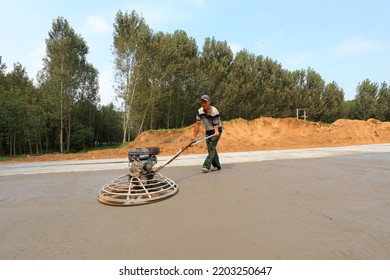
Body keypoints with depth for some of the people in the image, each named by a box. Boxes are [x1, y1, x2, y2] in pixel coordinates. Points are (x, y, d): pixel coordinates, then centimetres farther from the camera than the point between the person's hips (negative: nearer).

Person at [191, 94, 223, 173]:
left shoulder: (214, 111, -24)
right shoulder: (200, 111, -8)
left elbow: (216, 125, -21)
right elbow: (197, 124, -6)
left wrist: (216, 132, -43)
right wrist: (194, 137, -8)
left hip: (216, 132, -6)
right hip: (208, 132, 6)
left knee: (211, 148, -15)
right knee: (210, 149, 8)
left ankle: (206, 166, -17)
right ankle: (217, 166, 21)